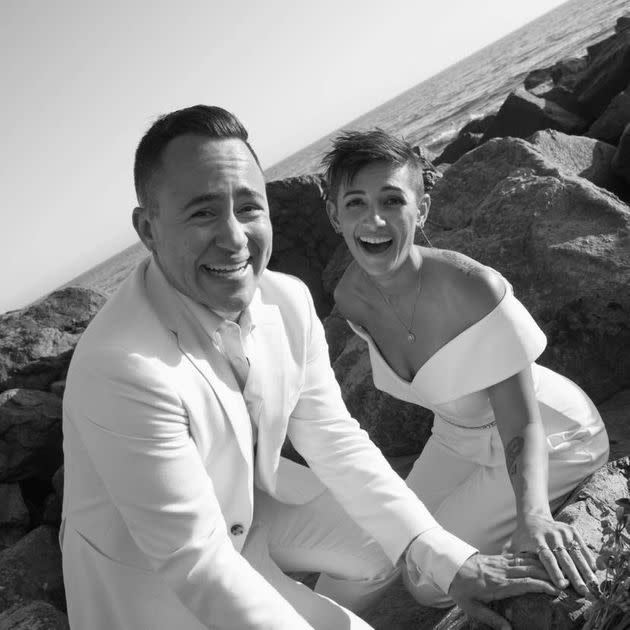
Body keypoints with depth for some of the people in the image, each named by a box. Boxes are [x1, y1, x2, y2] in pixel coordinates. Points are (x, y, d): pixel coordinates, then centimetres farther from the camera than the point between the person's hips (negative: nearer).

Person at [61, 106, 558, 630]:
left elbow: (332, 439, -8)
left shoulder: (288, 300, -16)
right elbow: (192, 559, -30)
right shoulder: (123, 369, -35)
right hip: (152, 572, -5)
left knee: (386, 544, 9)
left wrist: (447, 557, -12)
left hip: (249, 502, 6)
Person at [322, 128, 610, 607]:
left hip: (549, 439, -5)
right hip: (459, 437, 6)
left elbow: (523, 428, -31)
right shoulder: (350, 297, -17)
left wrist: (532, 515, -50)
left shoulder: (474, 289, -36)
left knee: (433, 582, -6)